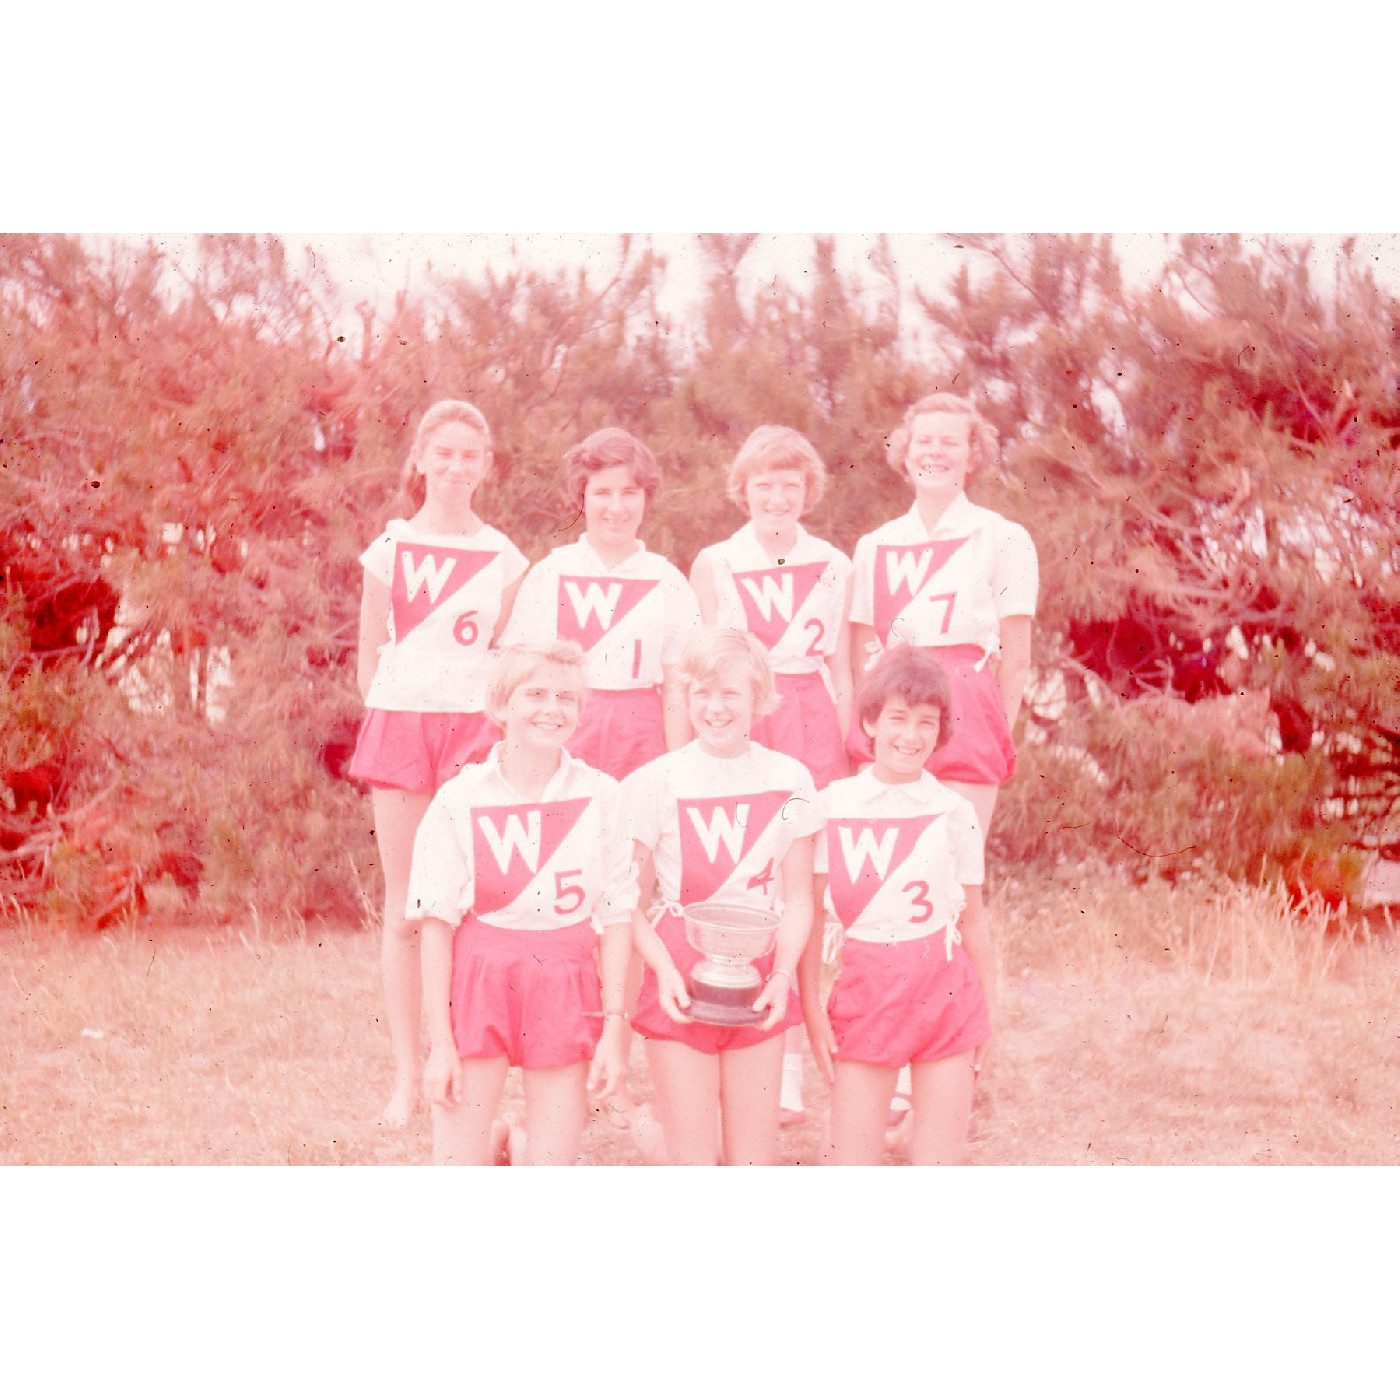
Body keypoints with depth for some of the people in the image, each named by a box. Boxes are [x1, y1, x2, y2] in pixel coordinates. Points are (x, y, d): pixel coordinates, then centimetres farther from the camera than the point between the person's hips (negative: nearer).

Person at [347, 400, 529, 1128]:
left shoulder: (502, 557, 5)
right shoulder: (390, 549, 5)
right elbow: (369, 652, 11)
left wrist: (499, 730, 1)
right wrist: (388, 725, 4)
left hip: (474, 730, 0)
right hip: (400, 723, 0)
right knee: (404, 907, 2)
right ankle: (406, 1076, 7)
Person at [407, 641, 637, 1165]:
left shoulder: (601, 797, -1)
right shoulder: (461, 798, -4)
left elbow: (616, 917, 2)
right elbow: (436, 924, -3)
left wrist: (613, 1027, -1)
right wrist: (440, 1041, -5)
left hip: (564, 993, 1)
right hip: (476, 983, -1)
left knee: (553, 1162, 2)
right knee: (459, 1162, -1)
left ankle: (521, 1142, 27)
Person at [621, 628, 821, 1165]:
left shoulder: (789, 779, 2)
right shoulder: (656, 782, -3)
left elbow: (799, 897, 5)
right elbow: (631, 903, -1)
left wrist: (783, 973, -9)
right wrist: (664, 969, -16)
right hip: (682, 981, -2)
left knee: (754, 1154, 4)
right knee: (692, 1158, -2)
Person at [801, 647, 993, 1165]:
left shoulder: (954, 813, 1)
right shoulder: (835, 805, -1)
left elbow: (973, 918, 7)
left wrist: (987, 1013, 6)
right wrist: (811, 1006, -1)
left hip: (945, 992, 0)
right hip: (865, 996, 0)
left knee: (938, 1168, 4)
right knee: (851, 1167, -2)